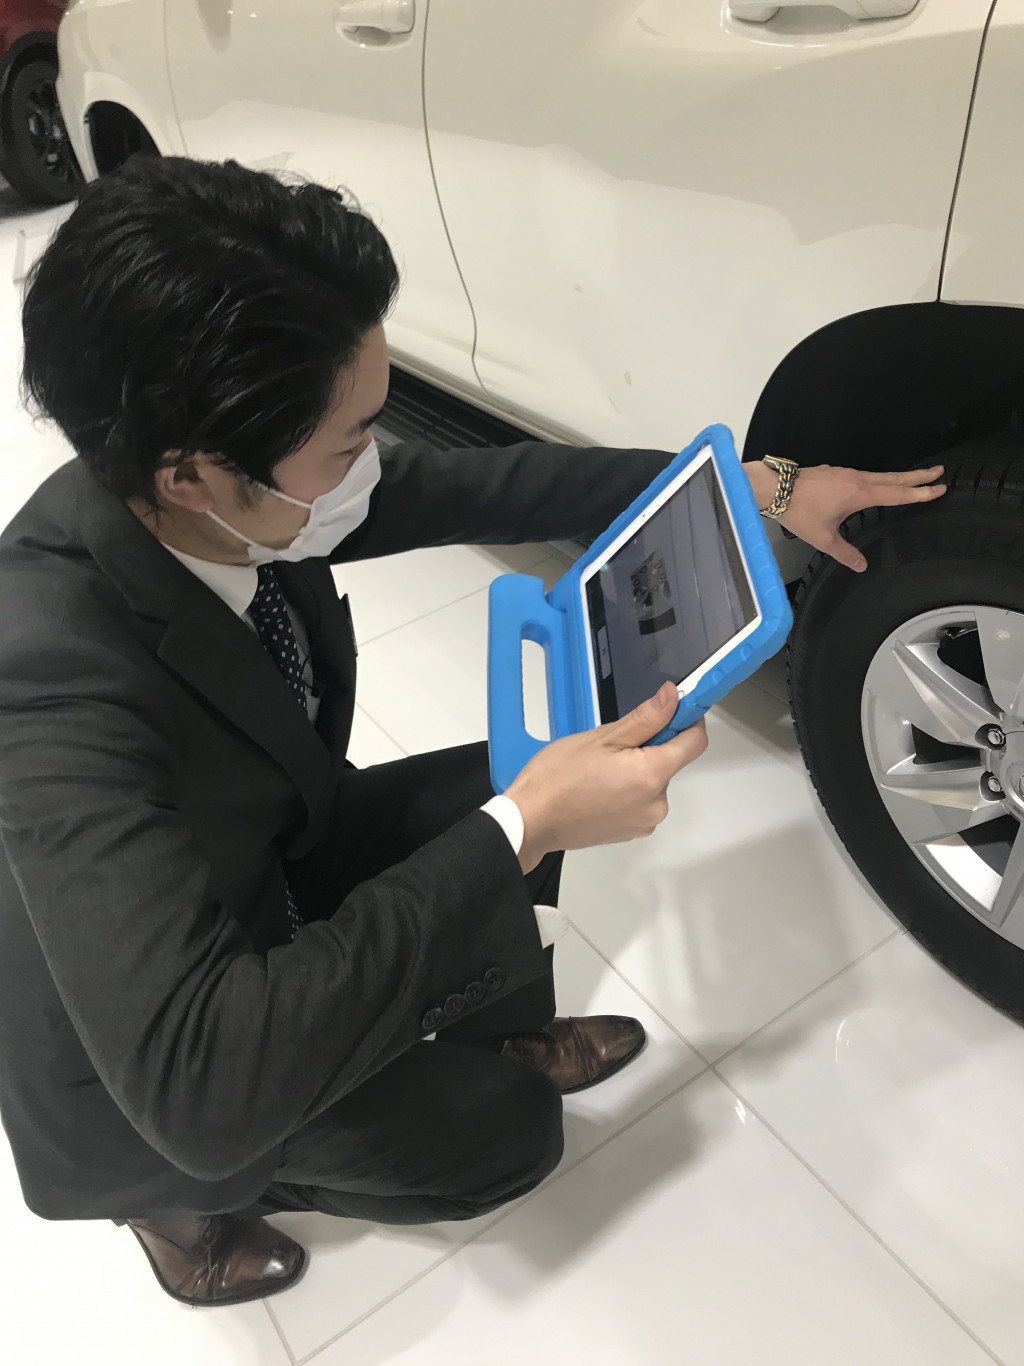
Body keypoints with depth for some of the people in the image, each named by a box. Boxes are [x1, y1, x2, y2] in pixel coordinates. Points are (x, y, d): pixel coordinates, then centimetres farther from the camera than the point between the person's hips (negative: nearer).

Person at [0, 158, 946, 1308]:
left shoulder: (230, 499, -20)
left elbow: (485, 487, -10)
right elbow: (195, 1082, -44)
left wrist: (760, 488, -9)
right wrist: (526, 829, -43)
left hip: (270, 859, 6)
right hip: (135, 1067, -6)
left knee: (508, 789, -1)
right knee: (509, 1132, -6)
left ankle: (505, 1032, 26)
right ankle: (184, 1199, 17)